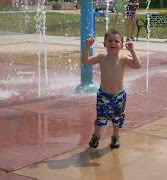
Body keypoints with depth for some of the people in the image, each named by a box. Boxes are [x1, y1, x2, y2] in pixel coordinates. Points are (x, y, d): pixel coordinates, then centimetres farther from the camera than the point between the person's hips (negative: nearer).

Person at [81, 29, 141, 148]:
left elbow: (138, 65, -20)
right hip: (103, 94, 0)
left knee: (118, 118, 11)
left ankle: (115, 137, 35)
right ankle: (96, 135, 25)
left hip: (119, 95, 0)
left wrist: (132, 50, -18)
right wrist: (87, 47, -17)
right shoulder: (101, 58, -6)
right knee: (101, 117, -3)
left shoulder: (123, 59, -9)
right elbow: (85, 61, -9)